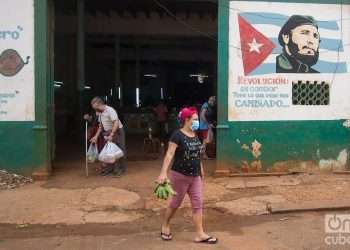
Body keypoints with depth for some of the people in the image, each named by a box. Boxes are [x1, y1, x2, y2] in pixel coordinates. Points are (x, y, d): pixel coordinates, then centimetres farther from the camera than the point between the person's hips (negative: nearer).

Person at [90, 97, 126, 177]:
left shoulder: (110, 110, -21)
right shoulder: (100, 113, 6)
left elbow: (116, 123, -29)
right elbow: (100, 126, 15)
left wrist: (111, 135, -33)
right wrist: (96, 136, 7)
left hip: (117, 132, -8)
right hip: (108, 133, 8)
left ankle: (120, 169, 3)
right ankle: (109, 168, 17)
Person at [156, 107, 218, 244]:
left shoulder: (195, 136, 7)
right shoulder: (177, 135, -16)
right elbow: (169, 154, -23)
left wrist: (201, 170, 21)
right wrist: (163, 173, -31)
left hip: (195, 176, 7)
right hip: (180, 175, -7)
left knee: (198, 204, 4)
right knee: (175, 203, 8)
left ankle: (200, 234, 11)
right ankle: (165, 226, 31)